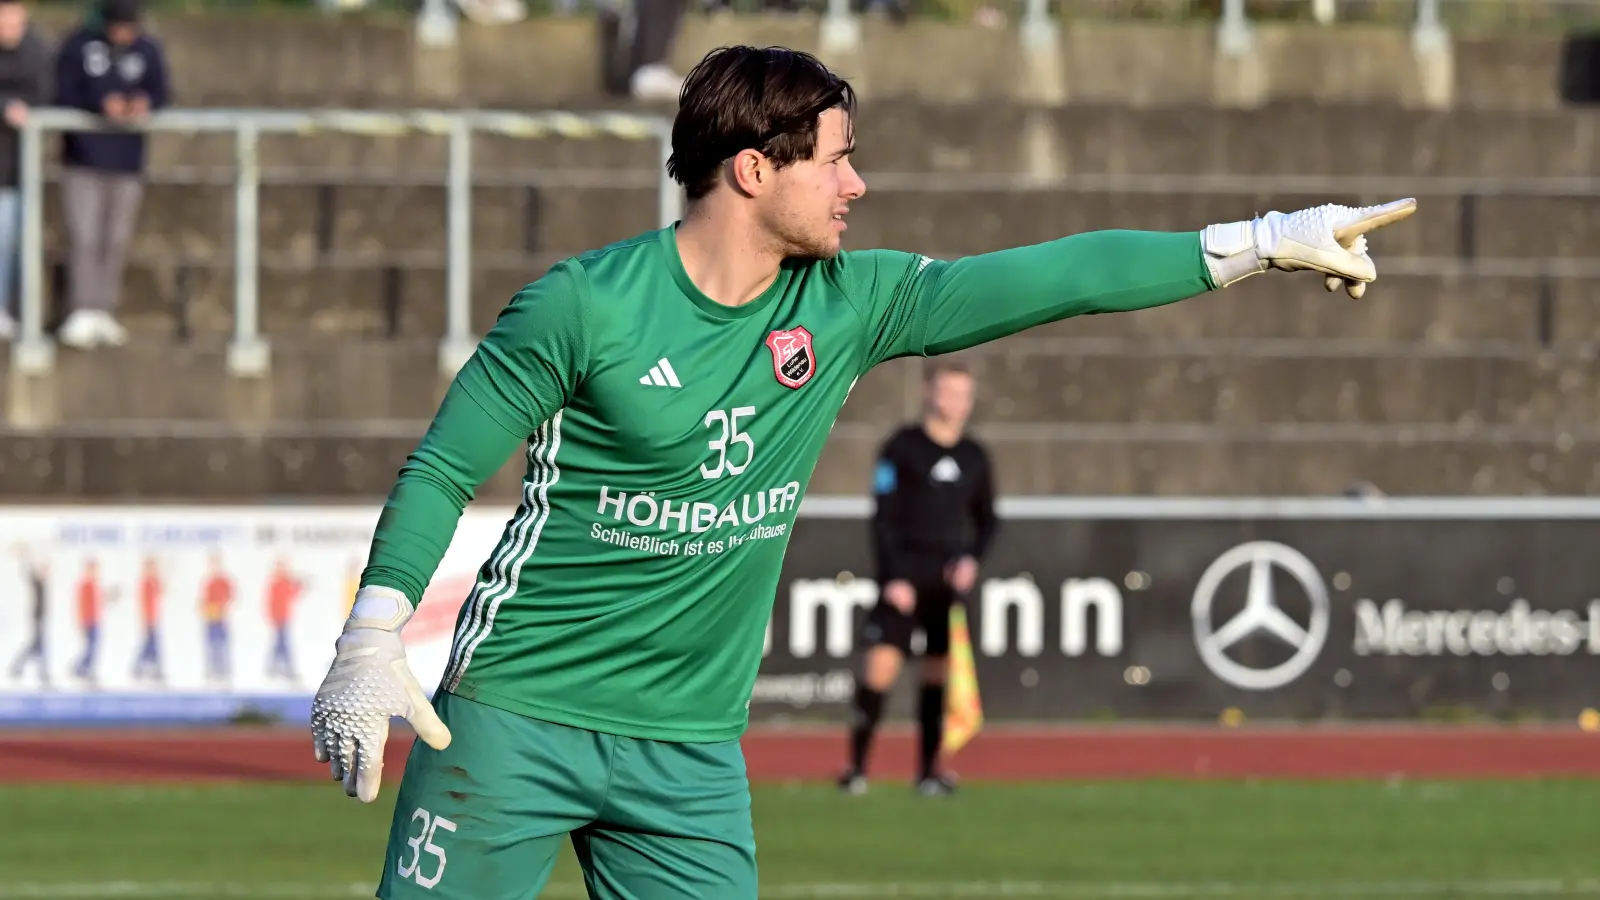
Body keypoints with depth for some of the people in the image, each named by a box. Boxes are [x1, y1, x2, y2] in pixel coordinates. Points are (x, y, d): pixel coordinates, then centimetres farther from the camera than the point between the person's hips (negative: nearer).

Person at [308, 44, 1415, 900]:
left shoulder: (848, 305, 3)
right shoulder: (585, 304, -11)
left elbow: (1057, 280, 1)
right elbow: (442, 472, -6)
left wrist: (1262, 244, -3)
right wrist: (372, 645, -15)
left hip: (693, 749, 5)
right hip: (513, 720, -5)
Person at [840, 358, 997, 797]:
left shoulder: (974, 457, 10)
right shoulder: (901, 448, -3)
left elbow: (987, 518, 18)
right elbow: (883, 517, -6)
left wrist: (972, 559, -1)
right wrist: (893, 577, -13)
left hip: (950, 580, 4)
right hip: (905, 576, -4)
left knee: (939, 672, 4)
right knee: (881, 664, -14)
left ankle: (929, 769, 12)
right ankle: (857, 766, -8)